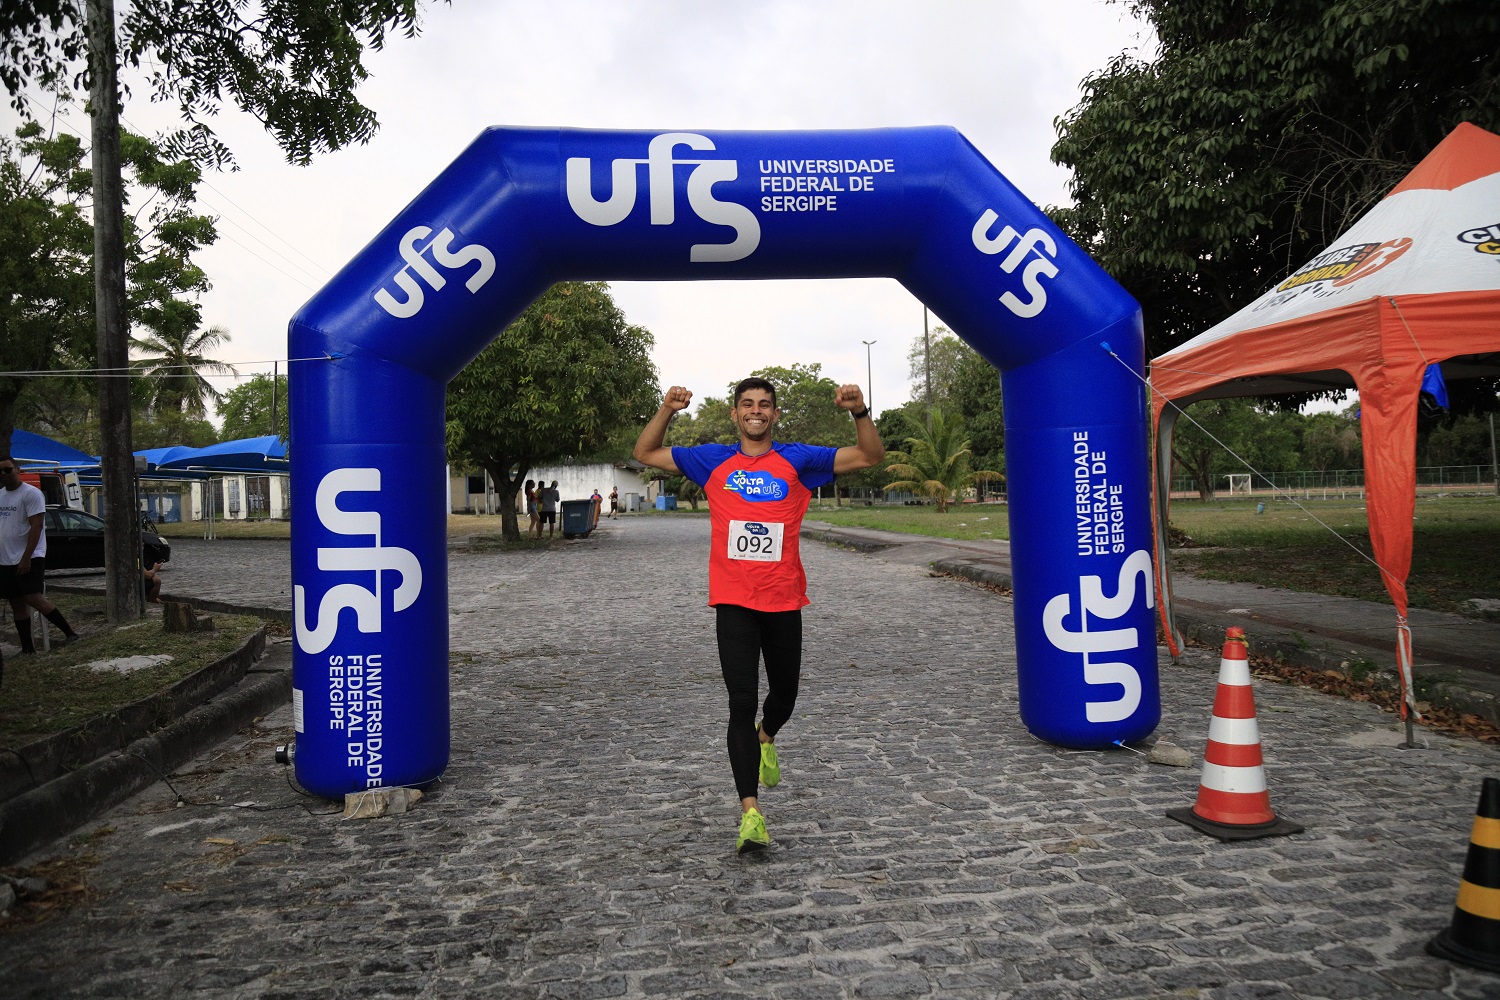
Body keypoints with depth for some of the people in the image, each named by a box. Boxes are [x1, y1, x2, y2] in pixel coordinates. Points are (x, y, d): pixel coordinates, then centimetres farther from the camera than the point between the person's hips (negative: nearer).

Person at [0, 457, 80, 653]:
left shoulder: (31, 493, -9)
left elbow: (36, 527, -16)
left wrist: (26, 558, -21)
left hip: (29, 559, -8)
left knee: (33, 598, -17)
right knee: (16, 604, 8)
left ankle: (69, 632, -10)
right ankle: (27, 648, 14)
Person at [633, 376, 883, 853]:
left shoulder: (797, 460, 3)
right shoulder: (714, 461, 6)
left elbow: (871, 456, 2)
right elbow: (645, 454, 10)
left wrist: (860, 411, -16)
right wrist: (667, 410, -6)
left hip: (783, 601, 1)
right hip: (733, 603, -1)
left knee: (784, 693, 18)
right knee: (741, 703, -8)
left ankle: (765, 739, 53)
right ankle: (750, 812, -4)